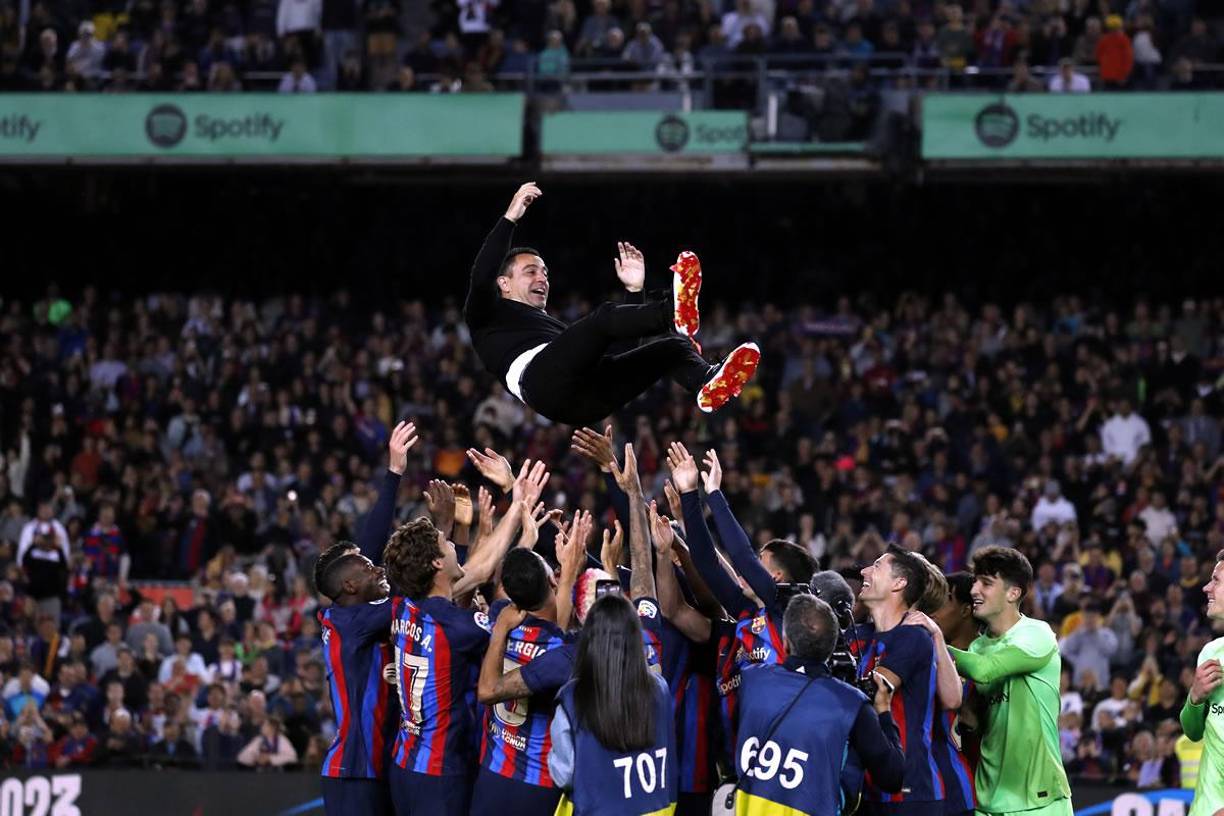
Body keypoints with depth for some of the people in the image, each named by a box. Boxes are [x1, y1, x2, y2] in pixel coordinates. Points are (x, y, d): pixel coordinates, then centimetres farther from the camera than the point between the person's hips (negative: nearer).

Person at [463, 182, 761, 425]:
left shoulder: (558, 328, 46)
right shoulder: (489, 316, 29)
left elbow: (621, 349, 34)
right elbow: (482, 277, 4)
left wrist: (634, 290, 30)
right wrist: (510, 218, 2)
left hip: (583, 401, 6)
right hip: (542, 379, -6)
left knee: (672, 347, -13)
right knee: (605, 317, -28)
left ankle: (710, 385, -48)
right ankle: (676, 313, -60)